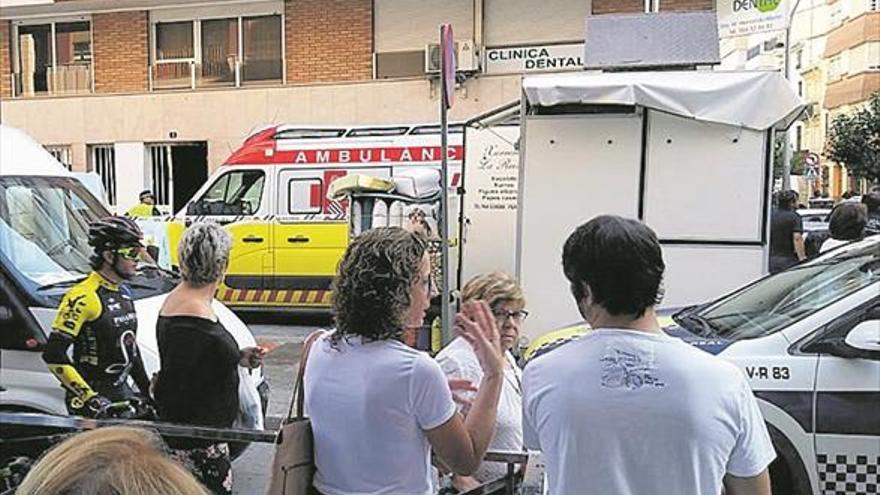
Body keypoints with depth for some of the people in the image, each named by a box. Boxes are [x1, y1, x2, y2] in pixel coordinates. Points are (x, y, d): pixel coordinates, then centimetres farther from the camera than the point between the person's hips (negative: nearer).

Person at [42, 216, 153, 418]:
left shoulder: (124, 293, 10)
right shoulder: (82, 298, -17)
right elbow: (53, 355, -20)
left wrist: (147, 390, 16)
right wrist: (89, 397, -22)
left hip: (122, 393, 8)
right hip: (93, 399, -8)